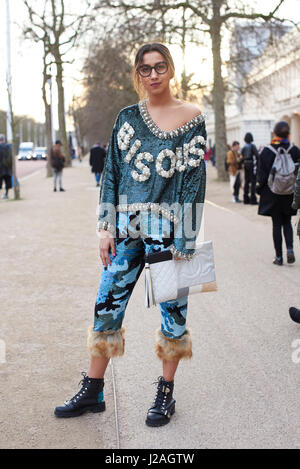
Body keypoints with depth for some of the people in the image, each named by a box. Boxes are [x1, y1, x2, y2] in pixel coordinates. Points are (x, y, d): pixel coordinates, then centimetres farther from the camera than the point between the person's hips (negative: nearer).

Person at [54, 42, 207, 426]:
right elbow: (112, 173, 8)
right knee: (107, 305, 5)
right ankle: (92, 392, 20)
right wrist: (106, 229, 2)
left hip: (171, 230, -3)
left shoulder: (191, 117, 0)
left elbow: (195, 178, -4)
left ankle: (166, 393, 22)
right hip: (128, 229, 3)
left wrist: (186, 240, -10)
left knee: (173, 308, 5)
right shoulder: (127, 117, 9)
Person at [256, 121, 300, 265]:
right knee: (287, 222, 16)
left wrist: (259, 189, 7)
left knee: (277, 225, 6)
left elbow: (262, 174, -6)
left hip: (272, 194, -1)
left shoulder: (266, 152, -9)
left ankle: (279, 256, 8)